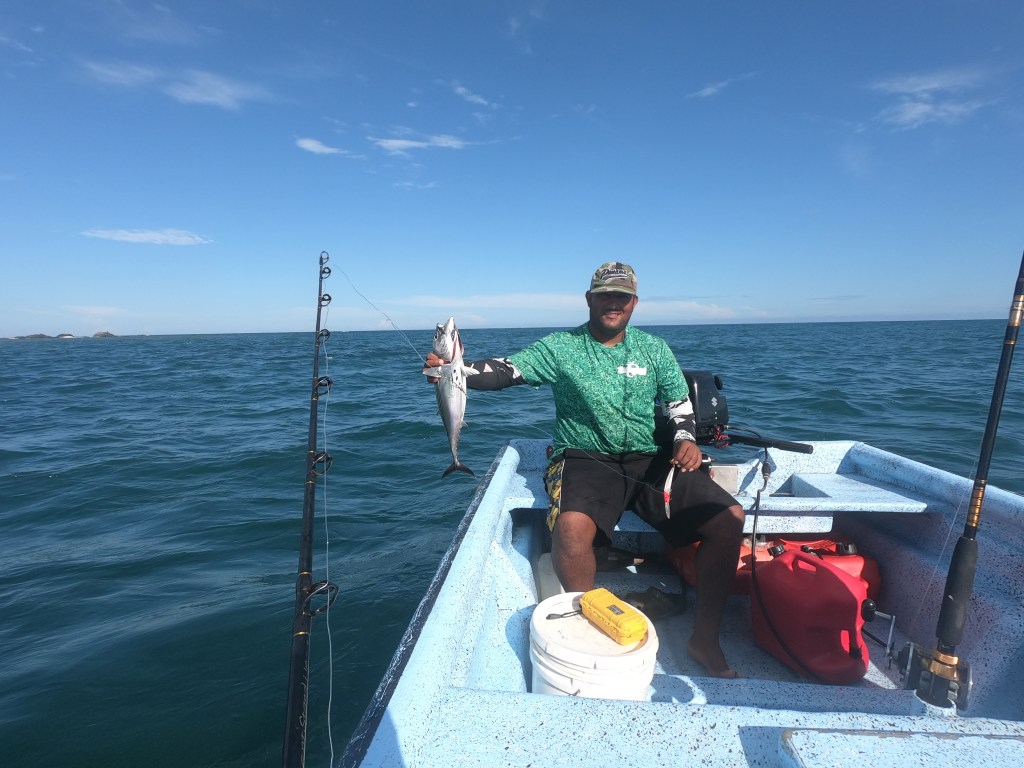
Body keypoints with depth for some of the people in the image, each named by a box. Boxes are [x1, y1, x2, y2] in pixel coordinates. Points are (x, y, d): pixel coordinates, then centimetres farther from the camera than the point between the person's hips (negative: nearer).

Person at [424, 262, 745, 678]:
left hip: (650, 460, 4)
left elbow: (680, 403, 16)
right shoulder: (560, 347, 2)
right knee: (571, 525, -34)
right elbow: (507, 370, -9)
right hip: (586, 459, -3)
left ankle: (705, 638, 1)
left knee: (729, 516, -14)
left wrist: (686, 438, -5)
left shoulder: (654, 348, 12)